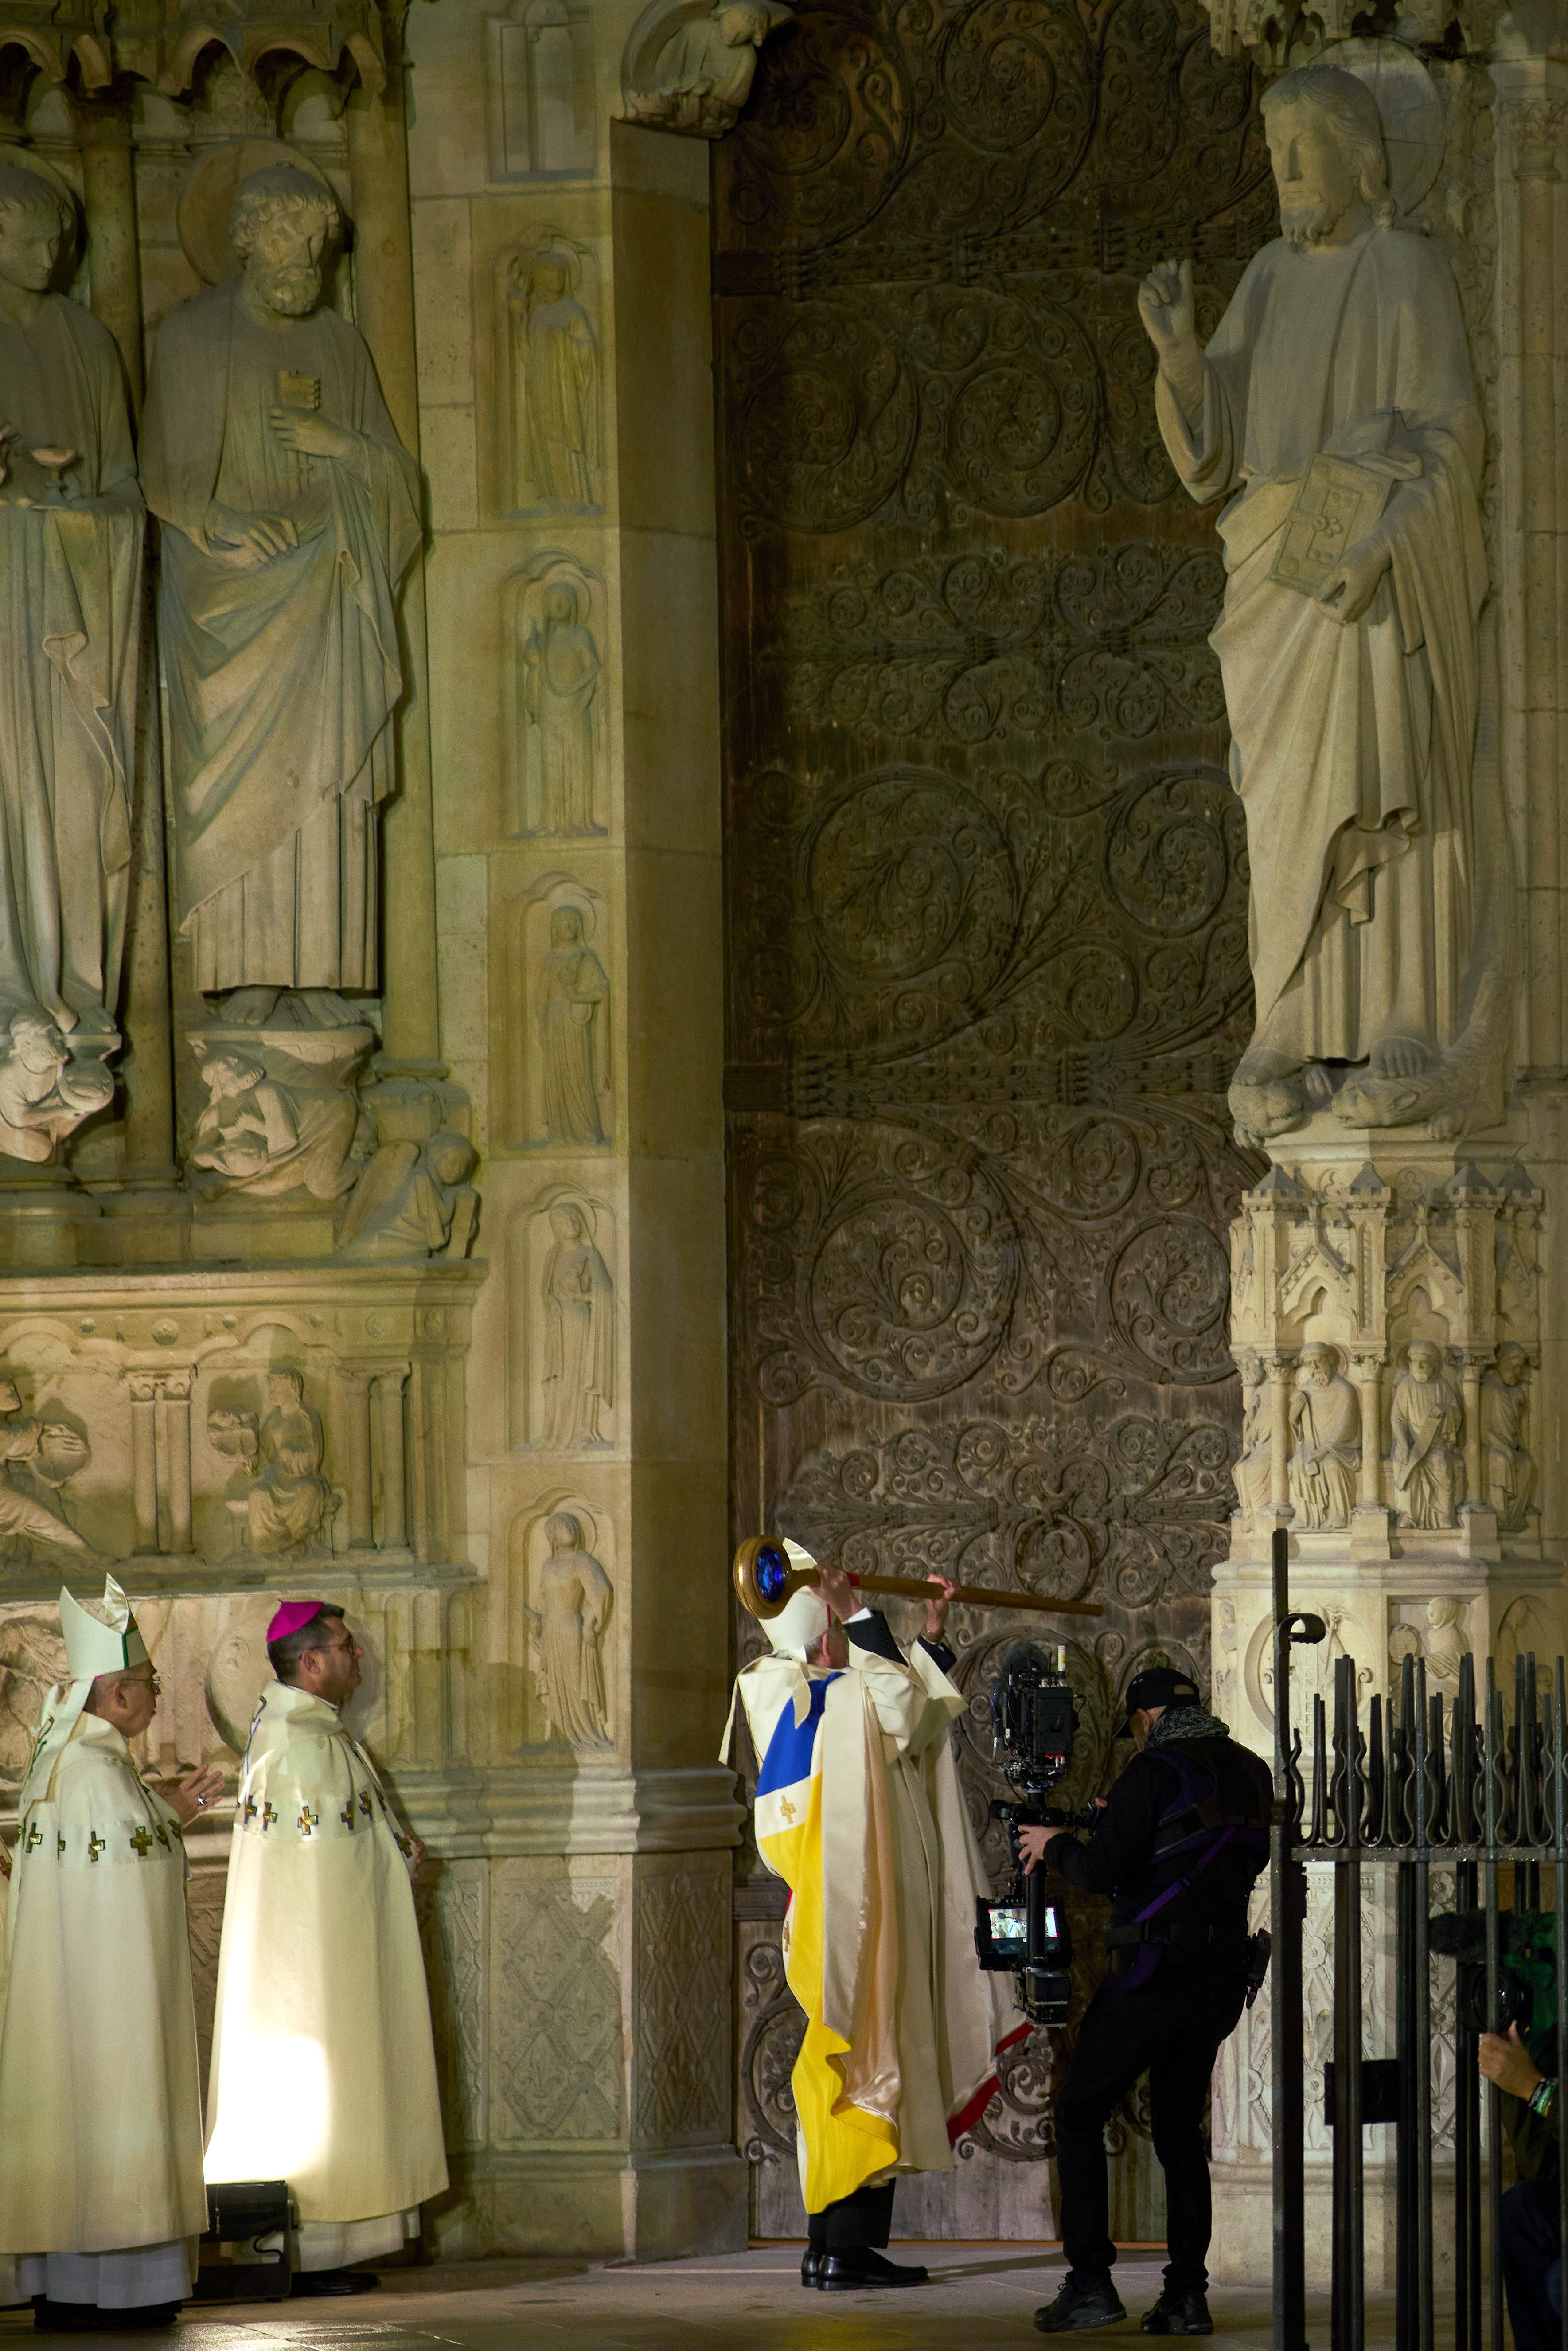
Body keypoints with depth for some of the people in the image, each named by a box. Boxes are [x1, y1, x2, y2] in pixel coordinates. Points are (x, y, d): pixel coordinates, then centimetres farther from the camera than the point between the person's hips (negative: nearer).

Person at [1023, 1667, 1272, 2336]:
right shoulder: (1251, 1774, 11)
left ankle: (1089, 2282, -6)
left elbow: (1101, 1871, -15)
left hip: (1155, 1972, -7)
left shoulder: (1156, 1771, -10)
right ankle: (1187, 2295, 5)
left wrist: (1053, 1845, 7)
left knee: (1079, 2113, 4)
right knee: (1180, 2126, 14)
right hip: (1224, 1972, 7)